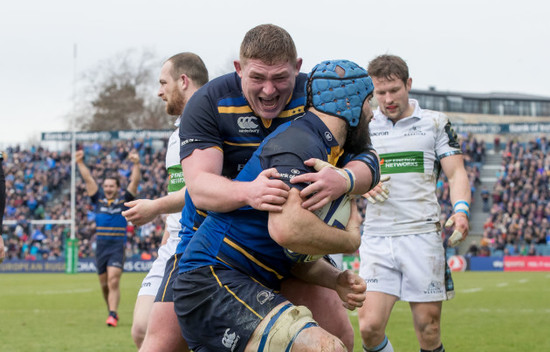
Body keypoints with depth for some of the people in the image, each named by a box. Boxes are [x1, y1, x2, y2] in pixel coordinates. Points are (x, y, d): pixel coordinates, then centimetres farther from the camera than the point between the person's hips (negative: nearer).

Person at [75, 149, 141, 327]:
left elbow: (134, 182, -5)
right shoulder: (98, 200, 9)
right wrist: (80, 163, -4)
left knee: (113, 281, -16)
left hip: (117, 247, -3)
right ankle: (112, 311, 27)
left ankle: (112, 315, -20)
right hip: (101, 247, 3)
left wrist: (136, 165, -18)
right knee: (104, 284, 9)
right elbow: (88, 180, 4)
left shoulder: (124, 202, 4)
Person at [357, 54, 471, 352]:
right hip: (377, 237, 1)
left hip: (423, 235, -1)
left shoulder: (435, 123, 9)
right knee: (369, 326, -12)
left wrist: (461, 210, -13)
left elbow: (456, 173, 6)